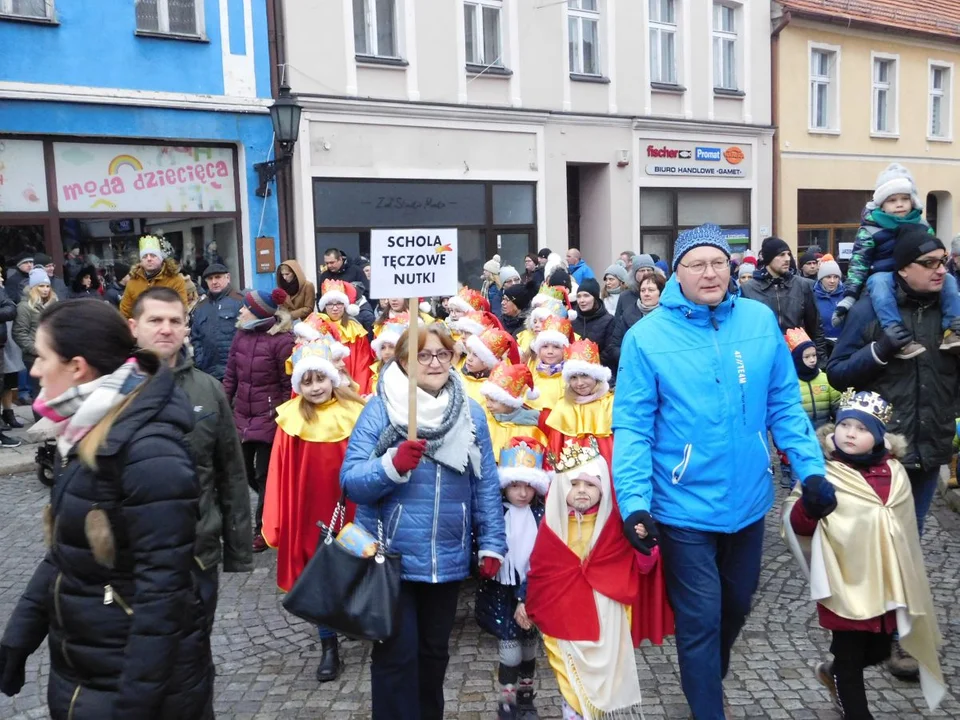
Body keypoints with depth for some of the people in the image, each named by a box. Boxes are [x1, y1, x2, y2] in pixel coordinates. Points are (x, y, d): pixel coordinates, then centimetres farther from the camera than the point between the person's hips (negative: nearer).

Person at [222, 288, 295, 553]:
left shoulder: (282, 340, -14)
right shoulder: (240, 336, 4)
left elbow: (290, 384, -11)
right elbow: (230, 376, 10)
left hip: (269, 419, -7)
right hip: (242, 417, 7)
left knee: (264, 475, 3)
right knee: (244, 473, 15)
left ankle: (263, 529, 17)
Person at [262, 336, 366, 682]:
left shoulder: (355, 411, -8)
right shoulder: (292, 418, -6)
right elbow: (280, 472, -5)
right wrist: (276, 522, -5)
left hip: (352, 511, -1)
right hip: (311, 514, 1)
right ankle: (329, 647, 25)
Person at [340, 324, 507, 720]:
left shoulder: (471, 413, 3)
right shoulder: (380, 409, -8)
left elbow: (486, 484, 5)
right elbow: (350, 480, -14)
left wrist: (491, 544, 2)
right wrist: (393, 464, -30)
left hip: (448, 558, 3)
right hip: (392, 557, -3)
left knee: (434, 650, 18)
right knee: (396, 654, 2)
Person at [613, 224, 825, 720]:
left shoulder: (761, 321, -2)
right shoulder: (647, 336, -13)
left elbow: (784, 404, 5)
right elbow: (632, 427, -13)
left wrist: (810, 466, -3)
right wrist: (634, 500, -21)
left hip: (748, 499, 5)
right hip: (685, 506, -4)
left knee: (736, 606, 24)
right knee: (700, 619, 5)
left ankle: (710, 677, 52)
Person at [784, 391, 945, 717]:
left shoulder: (893, 472, 1)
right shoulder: (824, 472, -12)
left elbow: (905, 532, 14)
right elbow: (798, 526, -12)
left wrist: (906, 583, 18)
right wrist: (810, 505, -33)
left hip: (885, 583, 5)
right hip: (845, 583, -5)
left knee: (879, 650, 19)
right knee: (850, 655, 6)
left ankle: (833, 673, 47)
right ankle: (856, 711, 26)